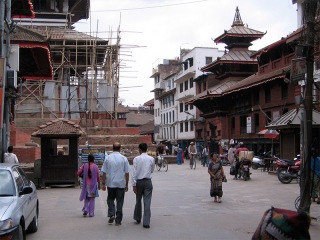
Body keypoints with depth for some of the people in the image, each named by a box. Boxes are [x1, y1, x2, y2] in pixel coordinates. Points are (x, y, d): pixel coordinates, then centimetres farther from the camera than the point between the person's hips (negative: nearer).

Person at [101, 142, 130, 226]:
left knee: (110, 199, 18)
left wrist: (103, 183, 7)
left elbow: (104, 172, -1)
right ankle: (118, 220, 10)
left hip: (110, 183, 0)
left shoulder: (107, 158, -3)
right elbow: (127, 173, -1)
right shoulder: (124, 158, -3)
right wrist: (127, 184, 6)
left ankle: (111, 214, -2)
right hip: (121, 184, 0)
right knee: (120, 201, 8)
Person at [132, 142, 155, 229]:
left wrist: (134, 184, -8)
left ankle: (137, 218, 31)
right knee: (147, 202, -1)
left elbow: (134, 172, -10)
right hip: (148, 182, 0)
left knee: (138, 201, 17)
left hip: (139, 181, 0)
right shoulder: (151, 159, -1)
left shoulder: (136, 159, -7)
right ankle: (146, 222, -5)